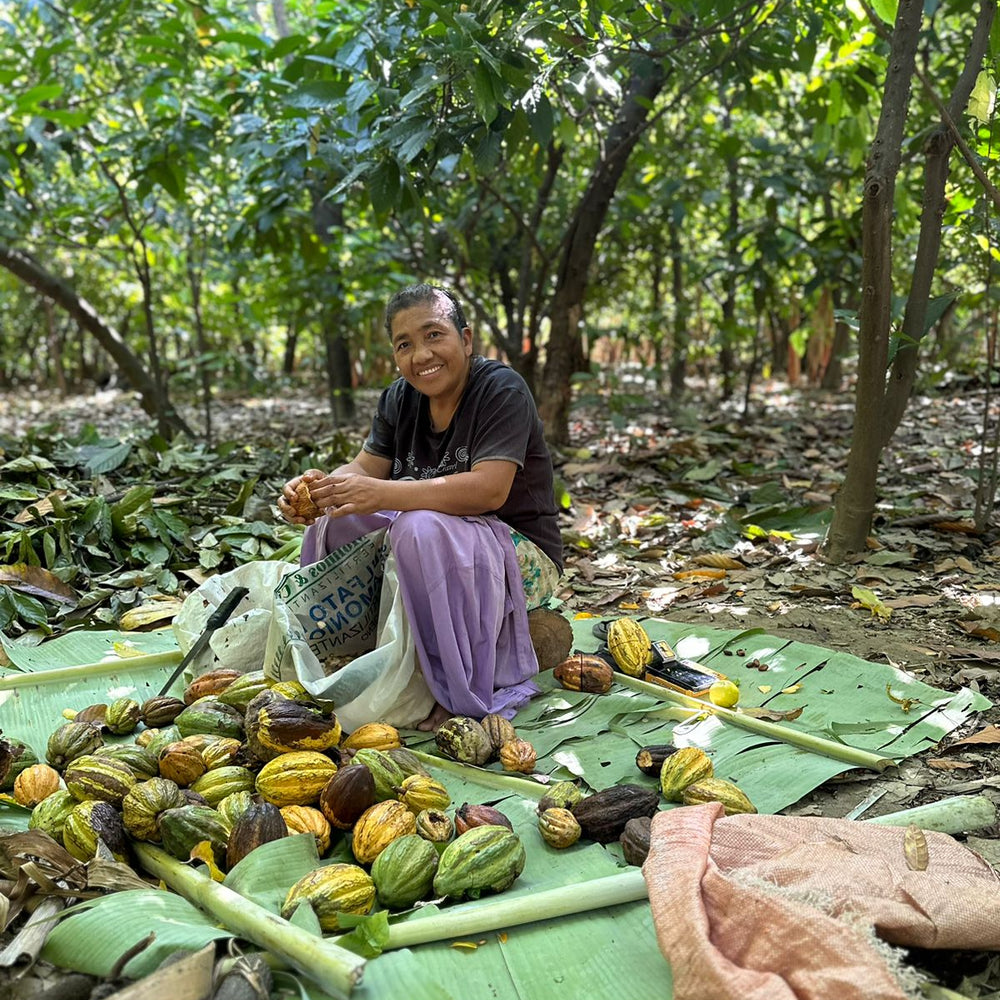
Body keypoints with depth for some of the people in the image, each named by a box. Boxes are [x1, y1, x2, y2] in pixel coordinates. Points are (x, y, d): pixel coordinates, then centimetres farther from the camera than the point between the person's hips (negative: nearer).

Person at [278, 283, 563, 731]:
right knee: (336, 518, -5)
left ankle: (469, 692, -21)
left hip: (522, 557, -7)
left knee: (423, 528, -34)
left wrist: (382, 494, -39)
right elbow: (365, 467, -2)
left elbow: (489, 490, -30)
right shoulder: (400, 399, 5)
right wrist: (320, 485, -26)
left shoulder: (501, 390, -17)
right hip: (440, 545, 7)